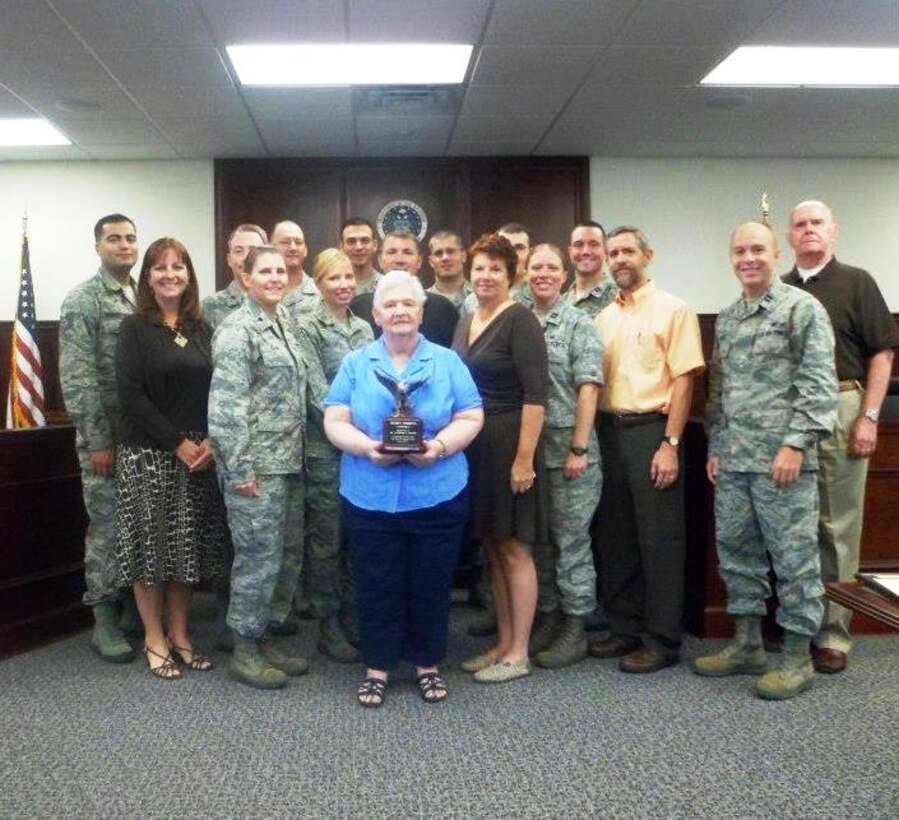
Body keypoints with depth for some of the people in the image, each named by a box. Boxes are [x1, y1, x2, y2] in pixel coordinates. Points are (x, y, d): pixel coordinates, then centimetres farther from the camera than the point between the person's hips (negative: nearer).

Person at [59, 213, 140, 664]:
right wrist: (97, 440, -16)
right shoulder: (82, 300, -7)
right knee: (106, 527, 2)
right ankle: (105, 619, 14)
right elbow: (77, 378, -13)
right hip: (106, 436, -5)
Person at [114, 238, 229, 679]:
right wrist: (177, 443, -15)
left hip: (199, 453, 4)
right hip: (147, 453, -4)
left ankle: (179, 634, 23)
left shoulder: (201, 328, 9)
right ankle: (154, 639, 17)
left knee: (188, 545, 10)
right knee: (151, 543, 3)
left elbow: (216, 390, 7)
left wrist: (210, 441, -8)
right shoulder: (134, 328, -3)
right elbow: (130, 395, -12)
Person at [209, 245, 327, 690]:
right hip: (255, 465, -8)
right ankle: (244, 651, 14)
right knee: (259, 557, -2)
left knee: (288, 555, 13)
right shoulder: (237, 330, -11)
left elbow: (308, 381, 20)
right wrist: (239, 469, -19)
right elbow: (225, 405, -17)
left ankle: (262, 638, 26)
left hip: (288, 461, 8)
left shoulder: (285, 324, 14)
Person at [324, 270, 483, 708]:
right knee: (377, 586, 8)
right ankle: (377, 667, 24)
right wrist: (368, 448, -18)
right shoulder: (356, 364, 7)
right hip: (370, 497, 0)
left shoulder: (447, 362, 6)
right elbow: (335, 421, 0)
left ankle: (427, 664, 27)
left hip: (437, 496, 0)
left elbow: (471, 418, 1)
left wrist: (440, 447, -17)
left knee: (431, 585, 9)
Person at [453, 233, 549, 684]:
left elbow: (535, 394, -17)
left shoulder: (520, 320, -11)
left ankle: (518, 654, 12)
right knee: (493, 548, 14)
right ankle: (503, 643, 25)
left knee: (514, 548, 1)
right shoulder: (465, 322, 13)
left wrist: (524, 458, -21)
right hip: (473, 448, 8)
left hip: (509, 446, -8)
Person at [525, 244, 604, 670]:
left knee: (571, 540, 2)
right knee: (536, 537, 13)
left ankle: (574, 630, 13)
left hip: (568, 449, -5)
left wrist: (579, 448, -15)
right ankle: (543, 618, 26)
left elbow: (588, 389, -9)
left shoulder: (579, 325, -2)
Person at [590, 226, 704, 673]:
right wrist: (591, 437, 5)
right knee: (615, 535, 12)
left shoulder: (672, 310, -3)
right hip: (608, 430, 6)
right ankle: (625, 628, 25)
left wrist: (670, 443, -15)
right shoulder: (603, 317, 13)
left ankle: (662, 640, 11)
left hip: (651, 430, -6)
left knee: (659, 539, 0)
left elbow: (683, 380, -9)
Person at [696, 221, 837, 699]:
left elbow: (819, 384, -11)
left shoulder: (803, 309, -4)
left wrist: (795, 444, -17)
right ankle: (747, 644, 25)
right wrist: (715, 446, 14)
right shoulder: (726, 319, 16)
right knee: (736, 551, 12)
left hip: (782, 458, -7)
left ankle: (797, 657, 11)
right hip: (732, 459, 7)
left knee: (794, 556, 0)